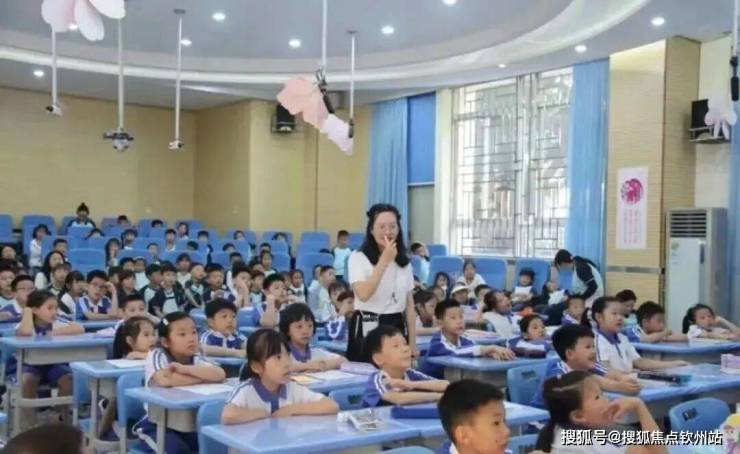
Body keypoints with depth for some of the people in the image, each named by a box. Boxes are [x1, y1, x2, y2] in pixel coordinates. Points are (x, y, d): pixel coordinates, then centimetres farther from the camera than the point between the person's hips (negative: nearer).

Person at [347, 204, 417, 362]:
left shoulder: (404, 261, 9)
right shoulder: (358, 257, -7)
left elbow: (409, 304, 11)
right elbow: (363, 294, -23)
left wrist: (413, 343, 7)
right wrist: (384, 260, -21)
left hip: (397, 329, 5)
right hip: (368, 329, -4)